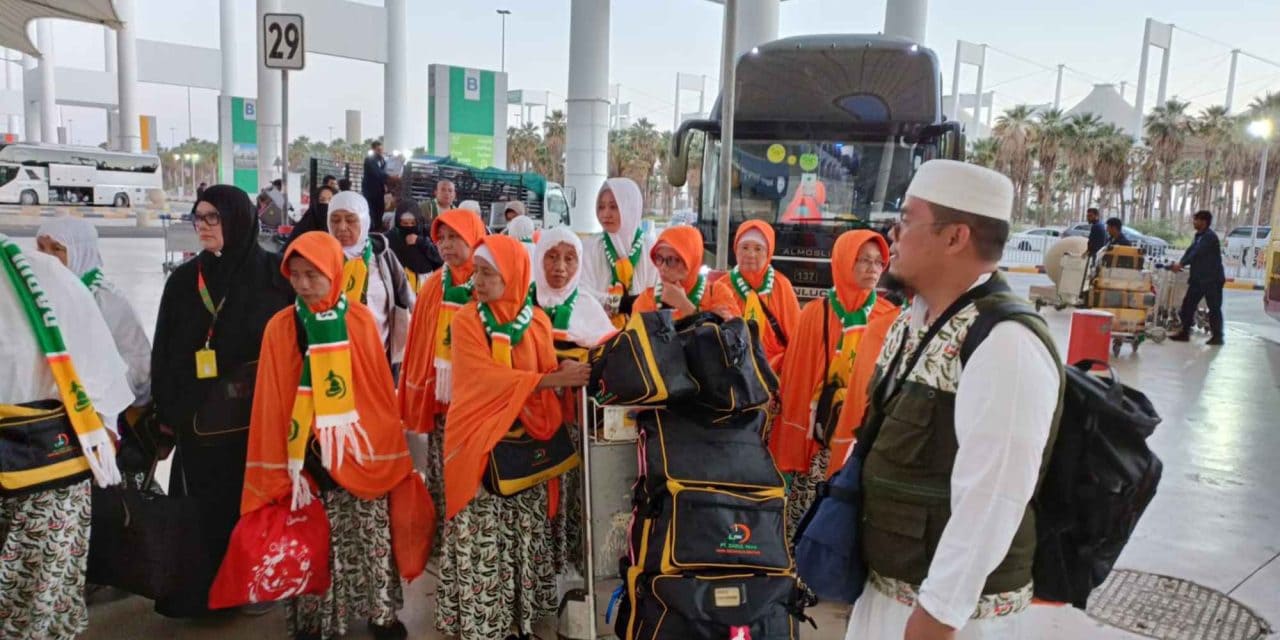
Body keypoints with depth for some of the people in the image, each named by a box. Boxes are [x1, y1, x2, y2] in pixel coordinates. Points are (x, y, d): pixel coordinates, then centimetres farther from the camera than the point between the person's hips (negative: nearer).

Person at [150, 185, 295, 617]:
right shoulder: (184, 280, 8)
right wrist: (166, 408, 4)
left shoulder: (275, 273, -2)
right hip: (200, 415, 3)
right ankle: (204, 589, 21)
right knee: (207, 504, 7)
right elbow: (164, 350, 9)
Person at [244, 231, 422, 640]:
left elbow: (380, 389, 2)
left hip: (359, 451, 1)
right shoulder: (280, 327, -4)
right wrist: (277, 465, -1)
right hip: (308, 453, 0)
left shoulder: (361, 320, -3)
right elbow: (272, 402, -1)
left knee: (370, 536, 10)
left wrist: (390, 447, 4)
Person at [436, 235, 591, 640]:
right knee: (482, 540, -1)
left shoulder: (537, 321, 3)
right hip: (479, 442, -3)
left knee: (524, 536, 10)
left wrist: (564, 372, -19)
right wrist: (555, 379, -23)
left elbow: (547, 377, 4)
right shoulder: (466, 321, -7)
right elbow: (486, 378, -18)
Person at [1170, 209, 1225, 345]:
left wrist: (1181, 264, -21)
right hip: (1198, 278, 9)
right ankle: (1185, 332, 13)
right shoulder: (1199, 235, 13)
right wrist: (1180, 263, -4)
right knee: (1188, 303, 6)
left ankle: (1218, 336, 8)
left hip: (1212, 279, -9)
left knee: (1214, 308, -1)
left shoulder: (1210, 236, -16)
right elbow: (1191, 250, 10)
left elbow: (1197, 253, -22)